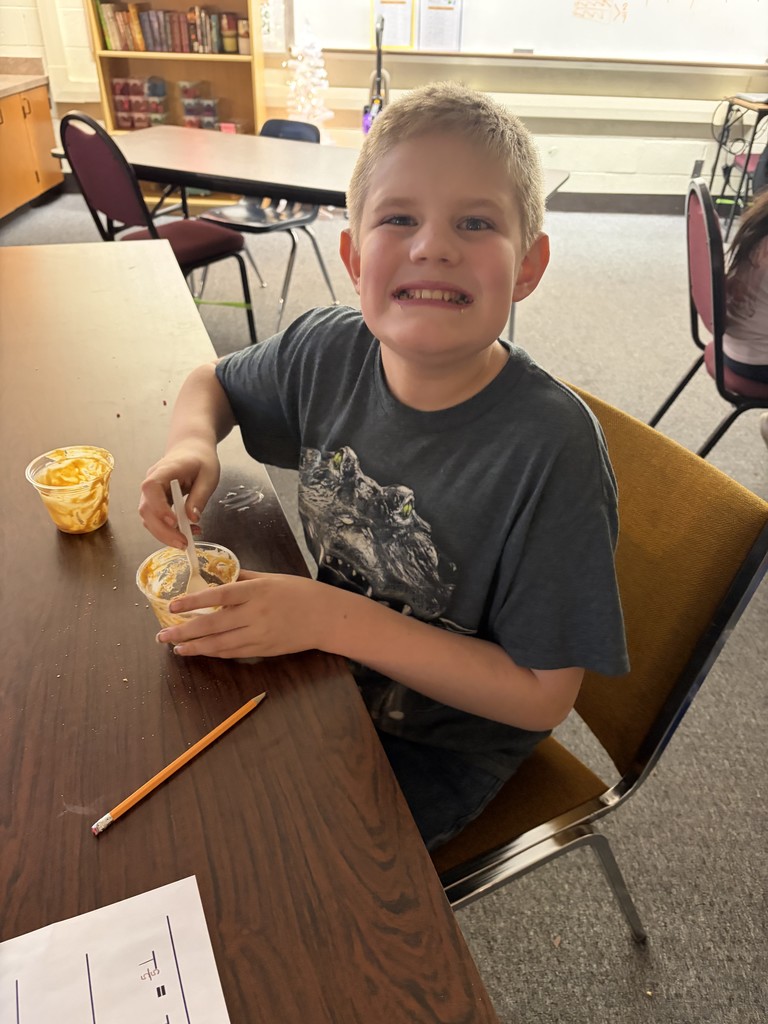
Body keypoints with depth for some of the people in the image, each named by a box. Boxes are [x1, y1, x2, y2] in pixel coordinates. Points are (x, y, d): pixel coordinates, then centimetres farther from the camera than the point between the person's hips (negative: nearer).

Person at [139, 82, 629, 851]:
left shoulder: (548, 448, -29)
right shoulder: (329, 351, -14)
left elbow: (541, 697, -23)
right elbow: (210, 381, 7)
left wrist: (335, 617, -29)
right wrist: (192, 441, -16)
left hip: (440, 750, -4)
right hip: (324, 676, 5)